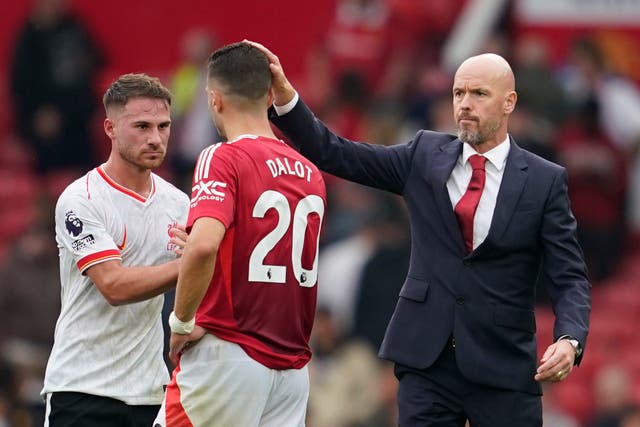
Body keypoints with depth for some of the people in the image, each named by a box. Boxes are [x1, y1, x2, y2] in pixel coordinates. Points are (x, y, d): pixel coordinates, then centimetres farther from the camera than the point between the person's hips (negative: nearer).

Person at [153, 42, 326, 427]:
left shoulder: (223, 159, -9)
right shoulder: (311, 174, 12)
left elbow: (204, 245, -25)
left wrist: (182, 322, -13)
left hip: (227, 353, -6)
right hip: (293, 365, 6)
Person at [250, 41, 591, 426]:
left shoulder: (545, 181, 0)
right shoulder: (426, 156, 7)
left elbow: (570, 277, -2)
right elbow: (333, 153, 4)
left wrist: (570, 340, -21)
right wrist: (283, 93, -10)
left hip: (503, 366, -2)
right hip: (427, 362, 2)